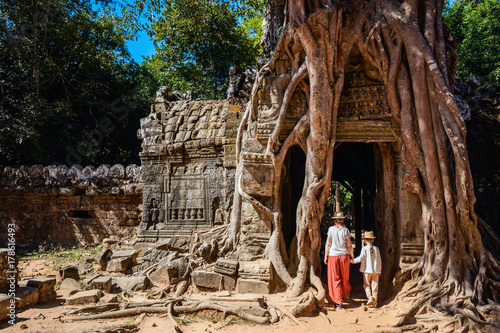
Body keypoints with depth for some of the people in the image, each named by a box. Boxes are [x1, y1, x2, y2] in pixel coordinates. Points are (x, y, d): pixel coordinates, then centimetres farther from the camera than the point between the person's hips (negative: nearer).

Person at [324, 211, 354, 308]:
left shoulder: (331, 229, -6)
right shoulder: (345, 230, -4)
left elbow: (328, 244, -5)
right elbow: (349, 245, -2)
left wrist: (326, 256, 2)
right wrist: (352, 255, 11)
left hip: (333, 256, -1)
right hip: (344, 255, 1)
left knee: (335, 278, 6)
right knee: (344, 277, 19)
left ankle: (338, 301, 5)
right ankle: (345, 295, 38)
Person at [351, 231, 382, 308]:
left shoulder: (364, 248, -9)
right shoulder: (376, 249, 2)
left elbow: (361, 258, -16)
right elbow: (379, 260, 8)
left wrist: (352, 260, -5)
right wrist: (380, 270, 18)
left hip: (367, 270, -3)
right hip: (376, 270, 3)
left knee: (366, 285, 13)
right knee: (374, 286, 8)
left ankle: (370, 298, -4)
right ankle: (374, 303, 11)